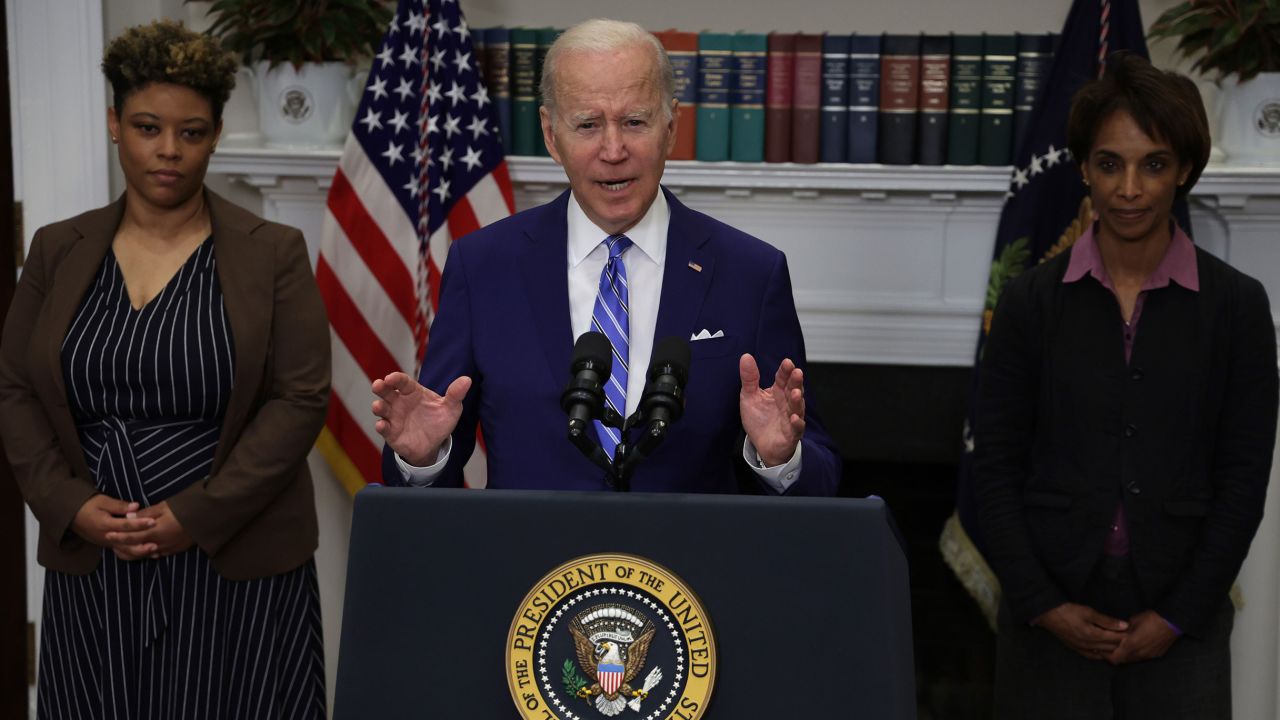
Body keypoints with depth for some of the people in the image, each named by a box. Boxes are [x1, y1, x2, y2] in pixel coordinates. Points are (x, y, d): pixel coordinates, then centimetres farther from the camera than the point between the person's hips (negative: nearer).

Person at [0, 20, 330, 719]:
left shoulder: (273, 254, -1)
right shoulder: (57, 251, 8)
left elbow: (300, 399, -7)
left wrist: (196, 516, -14)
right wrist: (70, 505, -8)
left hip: (236, 569, -2)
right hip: (91, 568, 3)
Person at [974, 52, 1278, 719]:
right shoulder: (1032, 302, 1)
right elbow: (995, 465, 1)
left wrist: (1177, 616, -6)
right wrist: (1042, 605, -6)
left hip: (1177, 623, 0)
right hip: (1050, 623, 0)